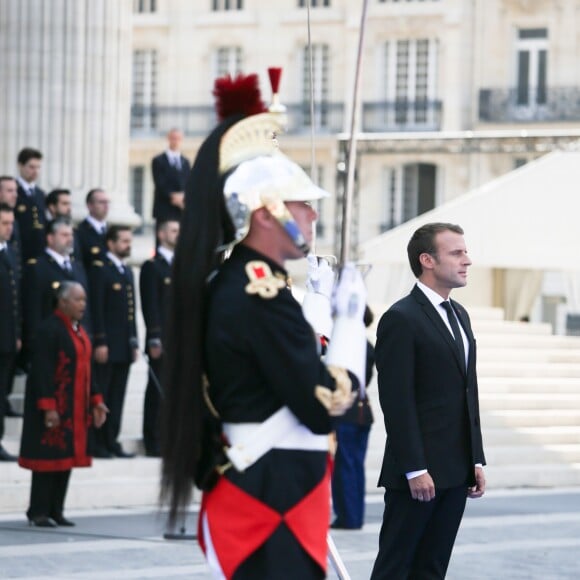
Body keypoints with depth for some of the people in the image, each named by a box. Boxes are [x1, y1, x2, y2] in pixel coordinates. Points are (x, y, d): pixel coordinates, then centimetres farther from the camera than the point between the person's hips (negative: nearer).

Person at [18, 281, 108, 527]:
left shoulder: (78, 330, 13)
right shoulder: (50, 329, -15)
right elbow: (42, 371, -19)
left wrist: (95, 400, 14)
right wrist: (48, 407, -23)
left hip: (75, 408, 9)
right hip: (54, 407, -9)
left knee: (66, 458, 9)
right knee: (48, 458, -4)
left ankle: (56, 511, 15)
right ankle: (39, 513, 2)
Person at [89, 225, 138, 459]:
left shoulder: (127, 271, 17)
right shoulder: (99, 269, -8)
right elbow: (96, 308, -13)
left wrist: (134, 342, 15)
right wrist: (100, 342, -18)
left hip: (124, 345, 8)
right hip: (106, 345, -8)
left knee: (117, 397, 8)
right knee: (100, 395, -3)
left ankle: (112, 442, 12)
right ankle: (97, 443, 0)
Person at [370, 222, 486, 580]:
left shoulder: (459, 315, 16)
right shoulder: (401, 319, -11)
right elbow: (397, 402, -16)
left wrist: (477, 460, 13)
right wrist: (415, 470, -18)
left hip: (456, 471, 8)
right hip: (419, 473, -8)